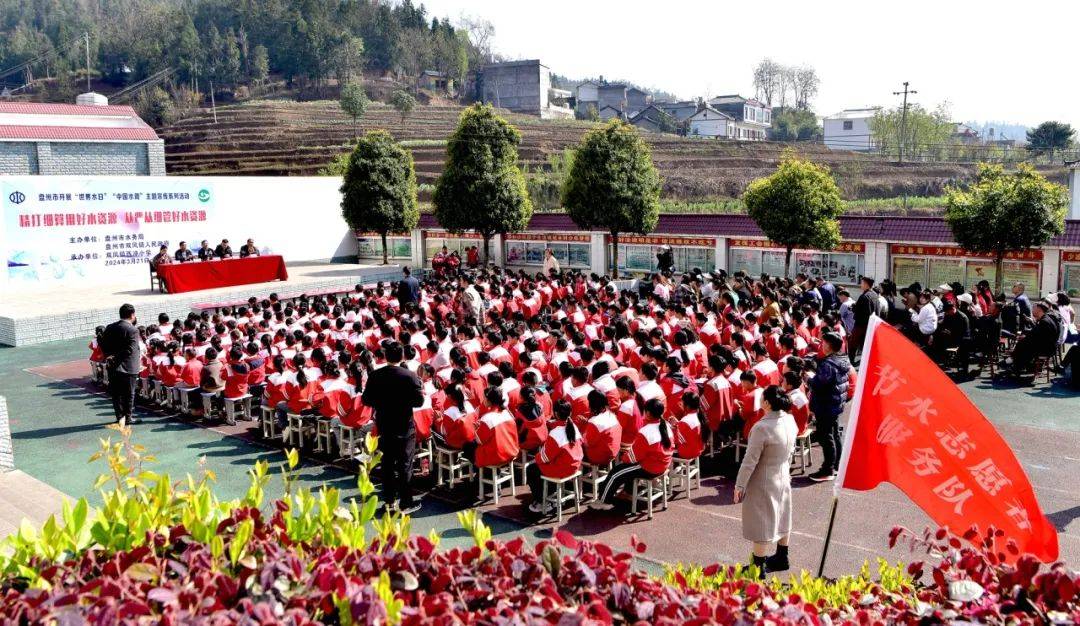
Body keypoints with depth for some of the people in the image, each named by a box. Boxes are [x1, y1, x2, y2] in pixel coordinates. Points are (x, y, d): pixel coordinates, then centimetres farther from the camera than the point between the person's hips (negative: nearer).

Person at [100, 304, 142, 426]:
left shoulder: (109, 328, 5)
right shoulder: (133, 330, -16)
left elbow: (102, 345, 8)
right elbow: (130, 350, -22)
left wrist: (109, 356, 8)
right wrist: (116, 359, -14)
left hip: (112, 367, 6)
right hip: (128, 367, -6)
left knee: (116, 393, 13)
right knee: (129, 393, 6)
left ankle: (120, 417, 19)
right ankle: (127, 417, 13)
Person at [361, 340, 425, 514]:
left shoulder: (375, 376, -6)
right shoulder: (410, 376, -16)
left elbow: (366, 400, -1)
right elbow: (419, 401, -15)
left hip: (384, 426, 4)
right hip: (405, 427, -3)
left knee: (387, 463, 15)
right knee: (405, 465, 4)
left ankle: (389, 500, 23)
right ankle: (405, 503, 7)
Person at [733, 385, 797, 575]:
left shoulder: (762, 428, -28)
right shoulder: (790, 420, -6)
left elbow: (750, 460, -23)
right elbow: (790, 451, 8)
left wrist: (739, 485, -14)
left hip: (763, 483, -7)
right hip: (783, 478, 7)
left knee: (762, 523, 4)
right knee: (781, 517, 21)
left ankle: (758, 567, 14)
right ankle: (782, 558, 37)